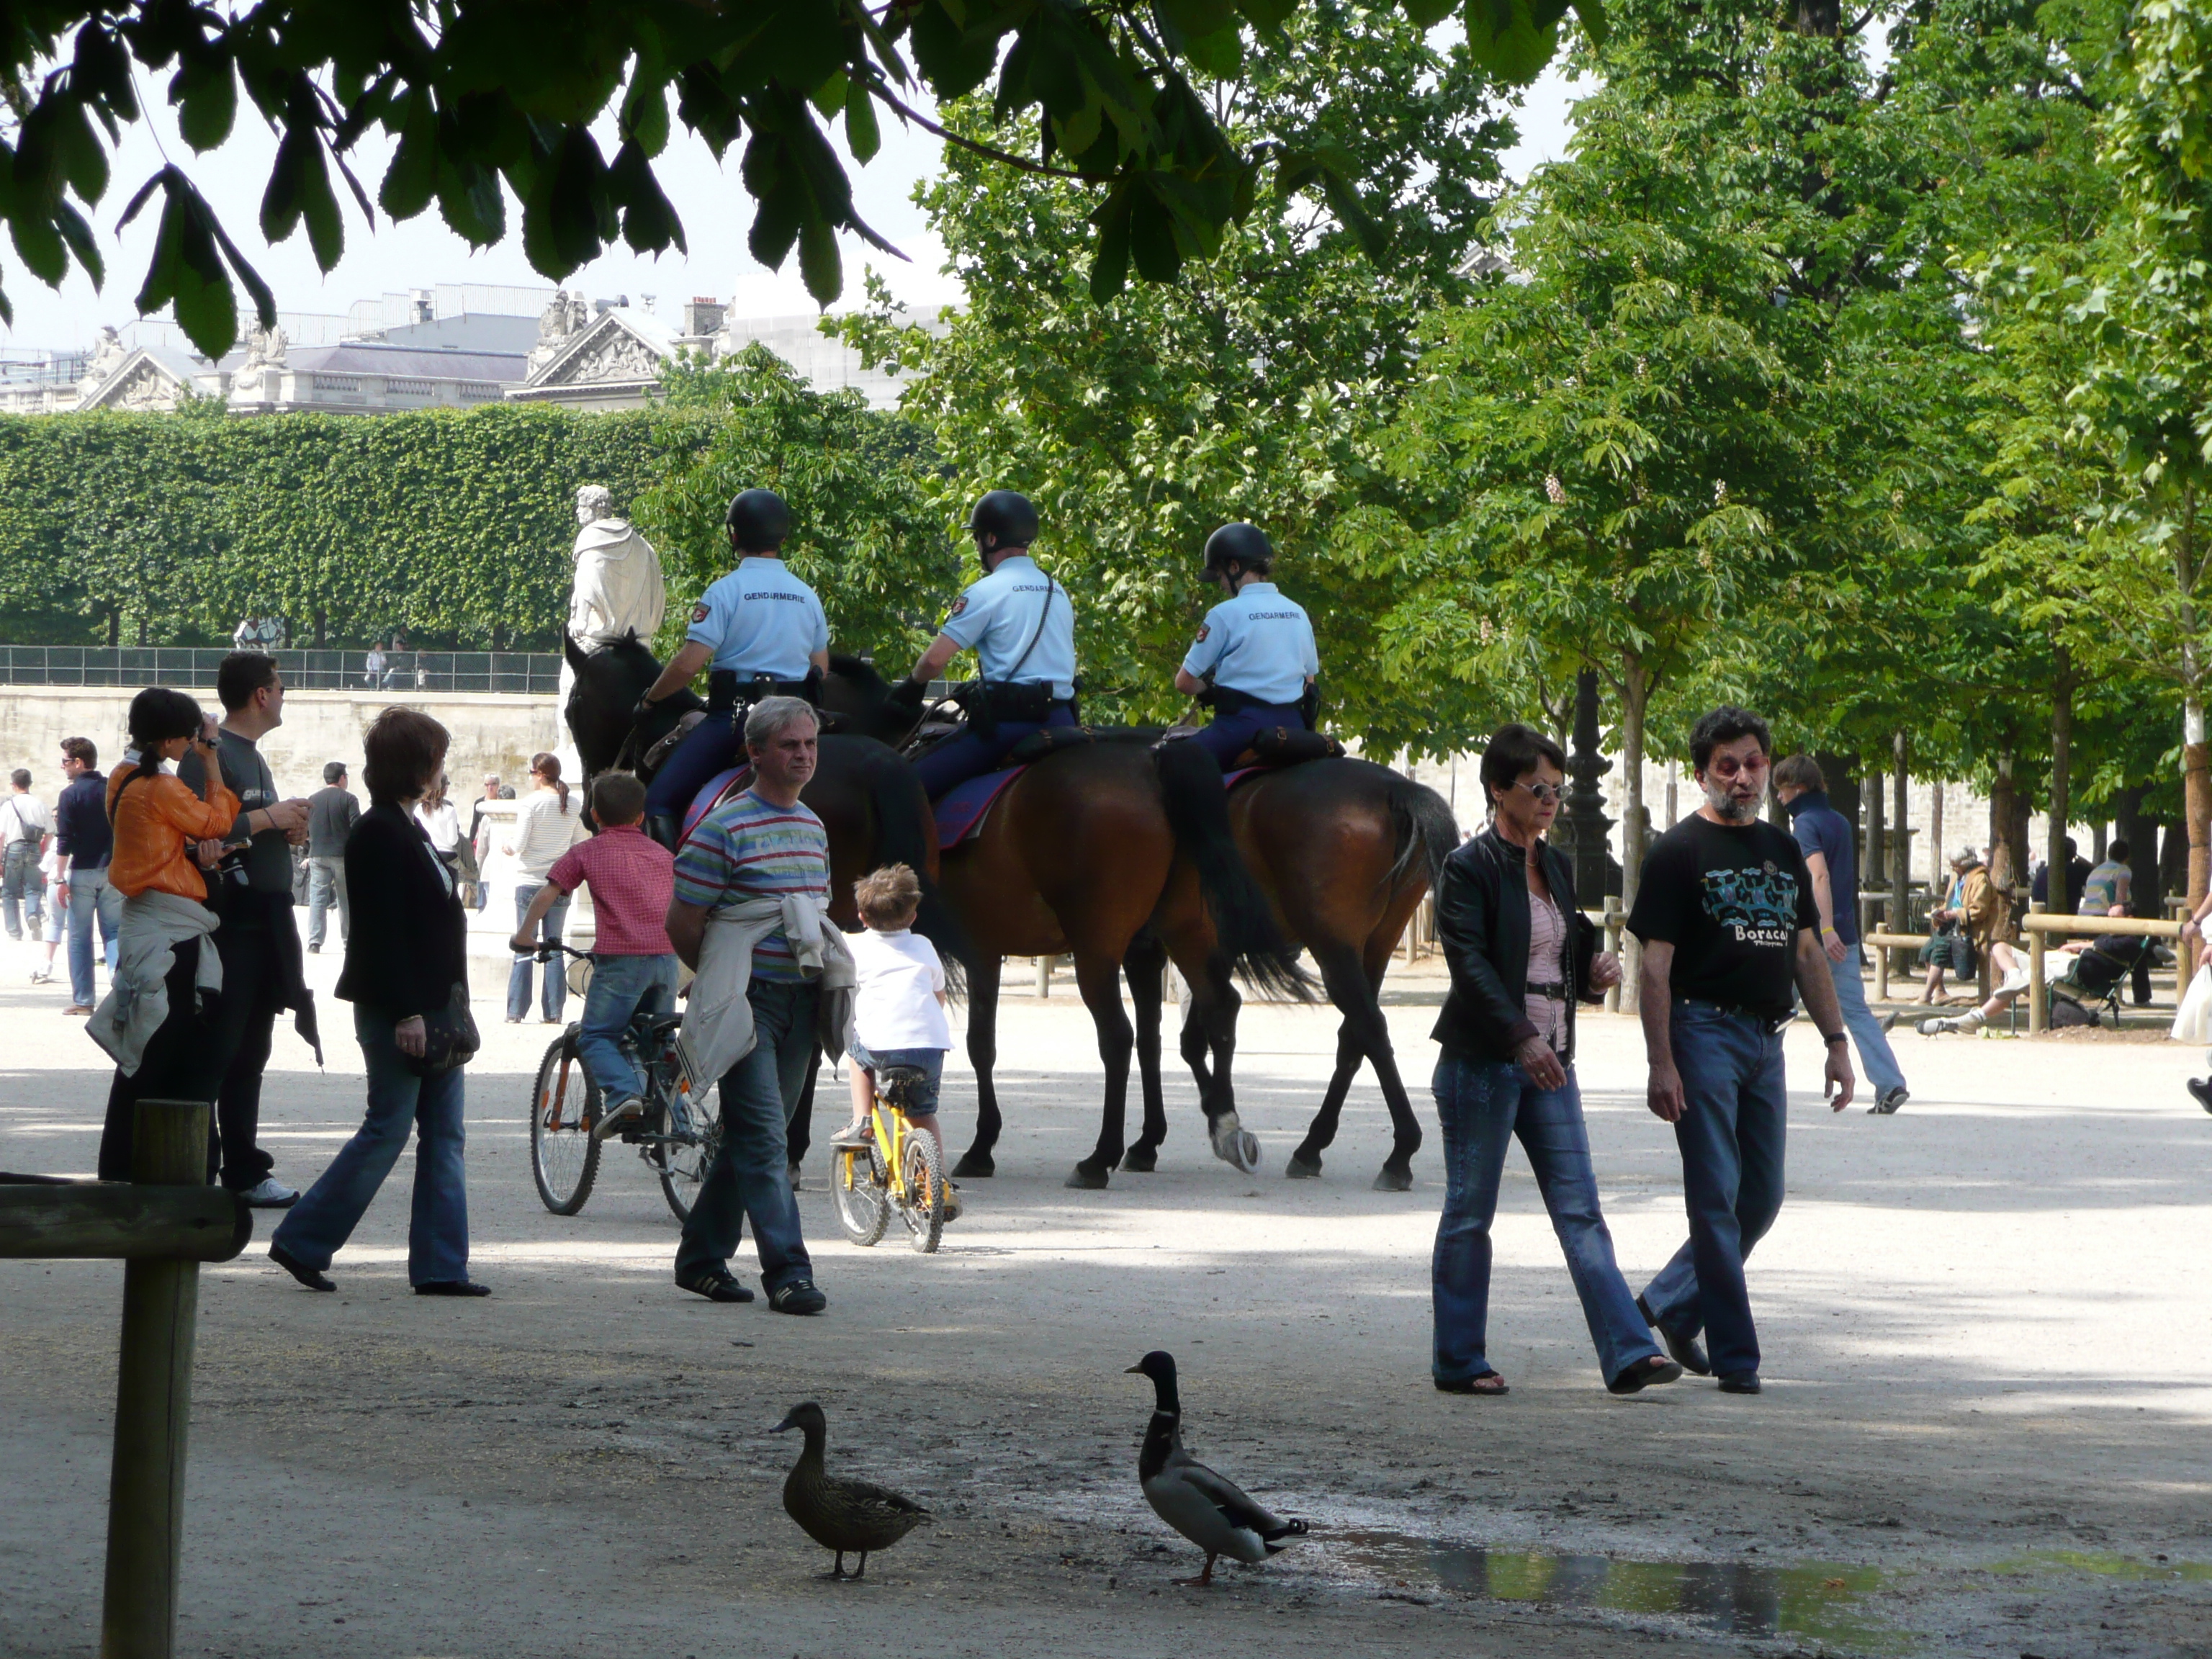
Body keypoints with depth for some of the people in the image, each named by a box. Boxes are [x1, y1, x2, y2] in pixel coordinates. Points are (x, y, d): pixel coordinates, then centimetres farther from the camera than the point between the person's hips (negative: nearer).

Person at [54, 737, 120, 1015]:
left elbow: (65, 841, -12)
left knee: (79, 937, 5)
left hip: (82, 872, -3)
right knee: (113, 933, 7)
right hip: (114, 871, 3)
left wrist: (62, 878, -8)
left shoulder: (70, 794, -7)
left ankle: (82, 1000, 5)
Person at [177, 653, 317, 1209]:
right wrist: (265, 818, -18)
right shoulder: (209, 754, -11)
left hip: (263, 926, 9)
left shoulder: (253, 757, 20)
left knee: (248, 1055, 12)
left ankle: (244, 1169, 16)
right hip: (228, 926, -9)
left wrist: (286, 829, 9)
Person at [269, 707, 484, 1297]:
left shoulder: (406, 828, 16)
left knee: (444, 1134, 7)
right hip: (396, 1010, -10)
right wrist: (406, 1013, -22)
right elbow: (383, 931, -19)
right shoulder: (379, 834, -14)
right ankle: (301, 1242, 4)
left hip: (429, 1005, 10)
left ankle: (441, 1265, 8)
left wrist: (449, 1007, 16)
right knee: (388, 1129, -5)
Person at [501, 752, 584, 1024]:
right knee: (554, 946, 8)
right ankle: (554, 1012, 5)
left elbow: (519, 844, -12)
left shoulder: (532, 803, -10)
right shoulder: (572, 806, 3)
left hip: (530, 882, -4)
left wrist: (506, 847, 9)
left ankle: (515, 1012, 0)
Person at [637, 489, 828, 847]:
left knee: (660, 802, -6)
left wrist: (649, 700, 2)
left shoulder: (725, 591, -8)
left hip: (734, 714, -6)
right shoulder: (807, 596, 11)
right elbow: (821, 667, 18)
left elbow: (689, 663, -12)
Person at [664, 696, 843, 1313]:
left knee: (752, 1135, 11)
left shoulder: (813, 827, 14)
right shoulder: (722, 829, -9)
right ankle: (788, 1271, -15)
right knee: (763, 1136, -12)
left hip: (800, 1002, 7)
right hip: (747, 1003, -7)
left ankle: (701, 1257, 21)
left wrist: (820, 973, 12)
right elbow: (682, 926, -6)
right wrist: (725, 982, 6)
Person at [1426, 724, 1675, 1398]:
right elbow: (1470, 964, -17)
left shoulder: (1555, 865, 14)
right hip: (1483, 1060, -7)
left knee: (1580, 1209, 0)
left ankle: (1628, 1353, -6)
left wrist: (1594, 972, 0)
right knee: (1470, 1213, 2)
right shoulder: (1469, 867, -8)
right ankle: (1459, 1361, 11)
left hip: (1548, 1061, 7)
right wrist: (1521, 1038, -27)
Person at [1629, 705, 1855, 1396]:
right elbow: (1655, 965, -8)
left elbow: (1807, 952, 20)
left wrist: (1836, 1040, 12)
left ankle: (1667, 1305, 25)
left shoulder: (1782, 850, 16)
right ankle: (1735, 1356, -3)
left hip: (1766, 1038, 7)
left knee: (1762, 1197, 9)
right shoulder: (1679, 851, -4)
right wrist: (1662, 1062, -16)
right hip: (1705, 1031, -7)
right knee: (1717, 1197, -6)